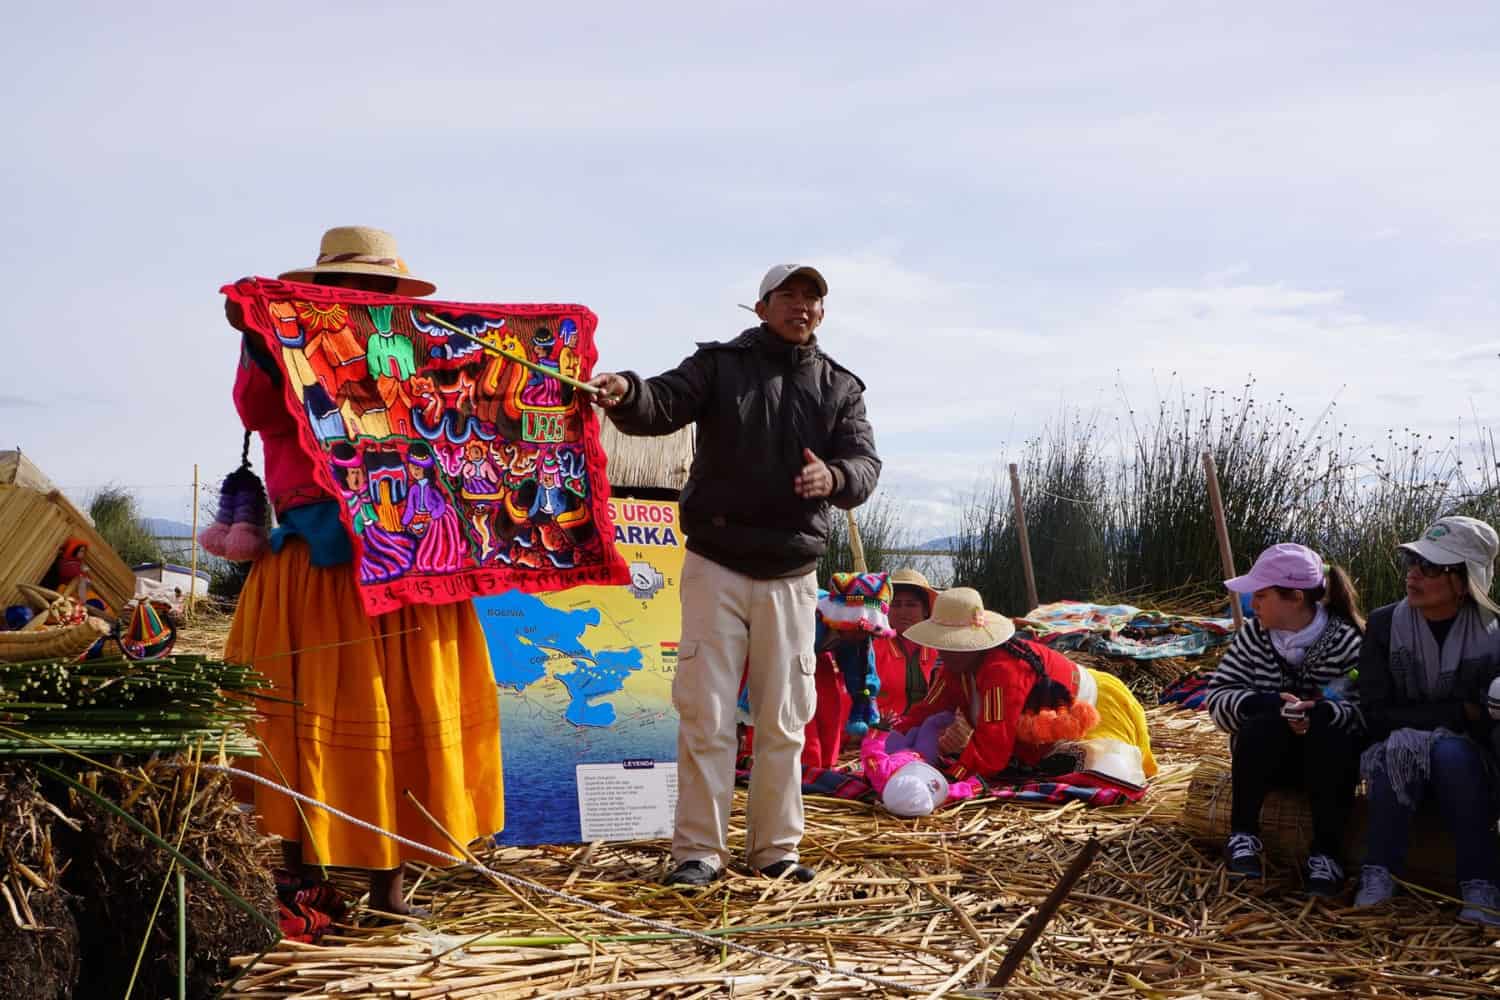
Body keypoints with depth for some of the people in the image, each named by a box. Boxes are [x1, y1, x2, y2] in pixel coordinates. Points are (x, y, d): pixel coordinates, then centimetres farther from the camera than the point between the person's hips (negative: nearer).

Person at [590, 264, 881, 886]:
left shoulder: (840, 388, 9)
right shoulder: (720, 365, 2)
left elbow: (866, 466, -4)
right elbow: (662, 406, -15)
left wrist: (835, 477, -28)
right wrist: (626, 394, -39)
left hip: (791, 576, 3)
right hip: (716, 566, -2)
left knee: (784, 720, 9)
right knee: (706, 715, -1)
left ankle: (776, 847, 19)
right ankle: (699, 849, 7)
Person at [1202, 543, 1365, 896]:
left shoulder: (1346, 642, -12)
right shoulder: (1252, 635, -4)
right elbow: (1218, 697, -10)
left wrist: (1323, 711, -39)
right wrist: (1265, 704, -29)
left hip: (1327, 760, -1)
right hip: (1266, 754, 2)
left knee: (1334, 735, -35)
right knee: (1263, 724, -32)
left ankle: (1326, 853, -26)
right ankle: (1243, 834, -21)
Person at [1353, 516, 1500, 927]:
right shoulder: (1384, 624, -4)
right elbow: (1376, 716, -9)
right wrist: (1461, 712, -16)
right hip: (1395, 762, 0)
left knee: (1450, 751, -33)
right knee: (1401, 745, -32)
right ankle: (1379, 875, -28)